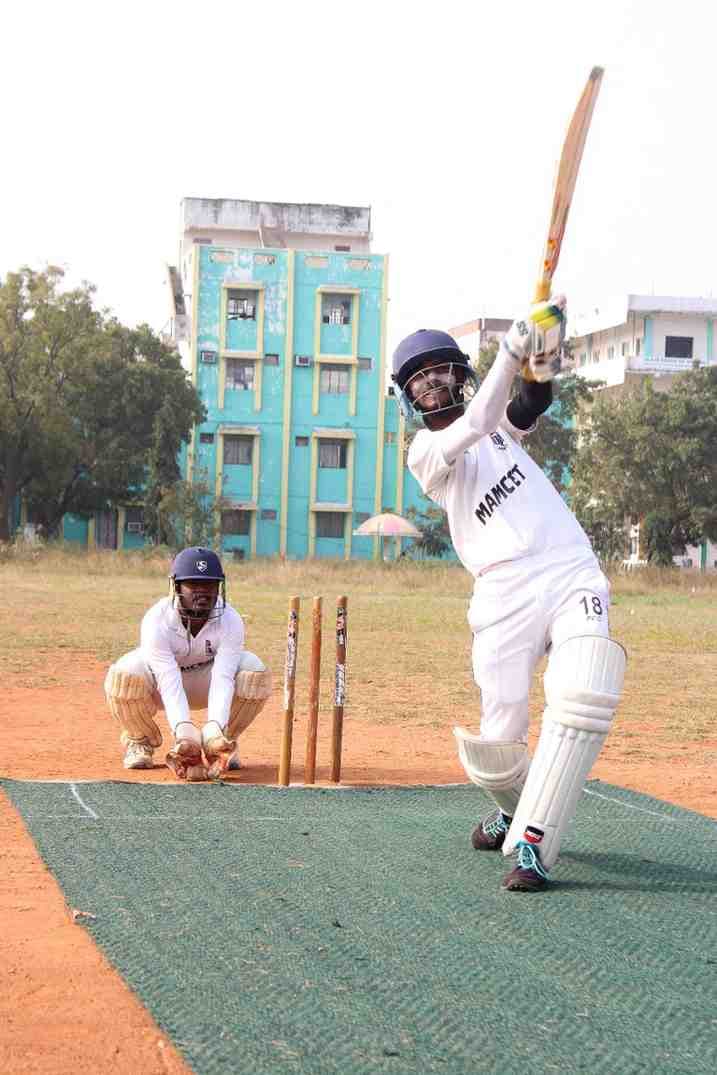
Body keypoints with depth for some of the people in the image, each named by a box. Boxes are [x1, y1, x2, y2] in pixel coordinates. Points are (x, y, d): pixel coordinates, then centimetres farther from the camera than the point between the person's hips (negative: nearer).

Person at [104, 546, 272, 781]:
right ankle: (140, 742, -4)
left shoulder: (230, 621, -26)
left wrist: (215, 729, -51)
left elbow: (222, 679, -35)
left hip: (205, 680, 2)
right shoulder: (156, 621, -31)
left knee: (255, 672, -27)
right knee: (124, 674, -35)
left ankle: (223, 742, -2)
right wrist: (184, 731, -53)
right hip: (161, 677, -2)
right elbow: (169, 683, -38)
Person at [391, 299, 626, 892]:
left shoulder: (498, 421, 20)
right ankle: (515, 807, 32)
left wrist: (543, 361, -24)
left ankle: (532, 843, -18)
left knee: (583, 700, -24)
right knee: (495, 747, -5)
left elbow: (532, 404, -3)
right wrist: (511, 349, -25)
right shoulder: (425, 452, 8)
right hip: (506, 594, -2)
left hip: (572, 574, 2)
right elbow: (473, 427, -14)